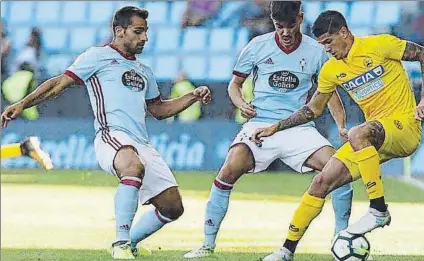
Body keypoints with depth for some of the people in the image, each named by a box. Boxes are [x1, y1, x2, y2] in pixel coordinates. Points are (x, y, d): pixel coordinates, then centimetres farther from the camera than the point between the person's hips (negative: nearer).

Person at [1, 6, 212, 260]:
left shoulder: (144, 70, 27)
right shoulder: (98, 56, 6)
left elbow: (159, 110, 36)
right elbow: (59, 84, 1)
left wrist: (193, 97, 23)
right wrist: (22, 104, -11)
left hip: (142, 145, 8)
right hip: (112, 136, -8)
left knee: (172, 207, 2)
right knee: (134, 166, -41)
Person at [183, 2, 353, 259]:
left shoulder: (315, 51, 4)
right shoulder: (258, 46, 2)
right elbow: (235, 84, 14)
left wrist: (343, 128, 2)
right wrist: (241, 104, -9)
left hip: (299, 127, 1)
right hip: (260, 123, -1)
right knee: (230, 169, -27)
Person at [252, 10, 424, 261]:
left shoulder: (380, 45, -9)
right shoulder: (331, 70, 10)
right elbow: (313, 109, 21)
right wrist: (275, 128, 14)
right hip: (374, 138, 7)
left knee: (357, 135, -37)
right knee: (321, 182, -3)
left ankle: (379, 210, -28)